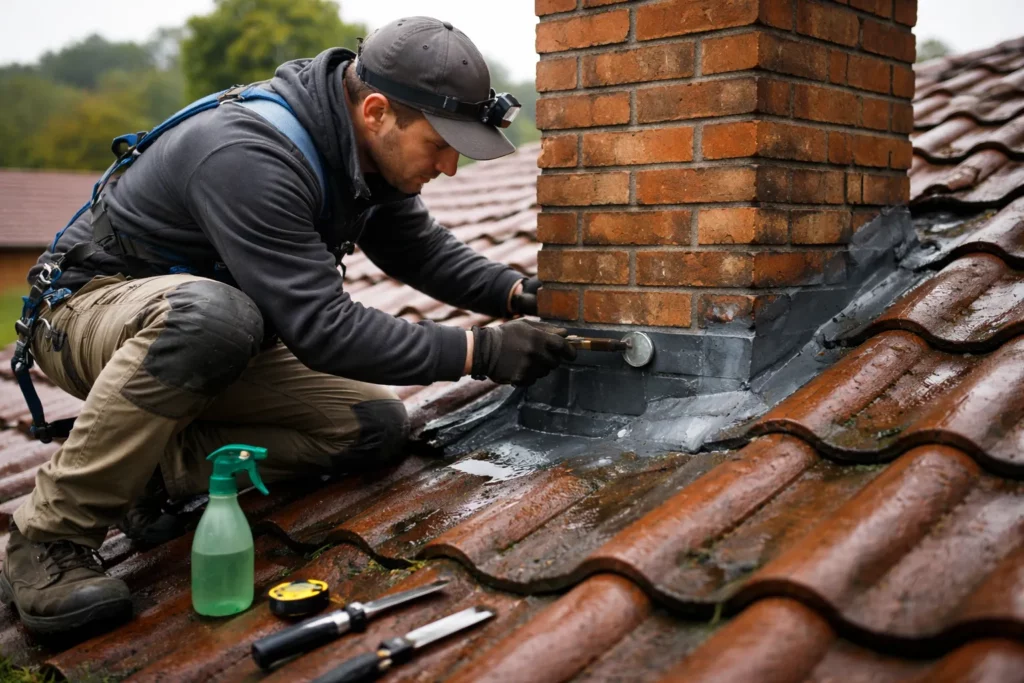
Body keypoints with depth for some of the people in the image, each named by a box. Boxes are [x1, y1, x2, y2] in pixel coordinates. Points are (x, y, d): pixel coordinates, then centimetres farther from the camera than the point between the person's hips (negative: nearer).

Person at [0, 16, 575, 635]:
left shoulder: (368, 146, -7)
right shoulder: (249, 156, -33)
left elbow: (419, 249, 7)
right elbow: (323, 328, -35)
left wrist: (515, 292, -9)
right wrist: (482, 352, -33)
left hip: (219, 339, 8)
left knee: (379, 428, -8)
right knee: (213, 313, -42)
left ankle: (155, 469, -6)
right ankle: (52, 537, -25)